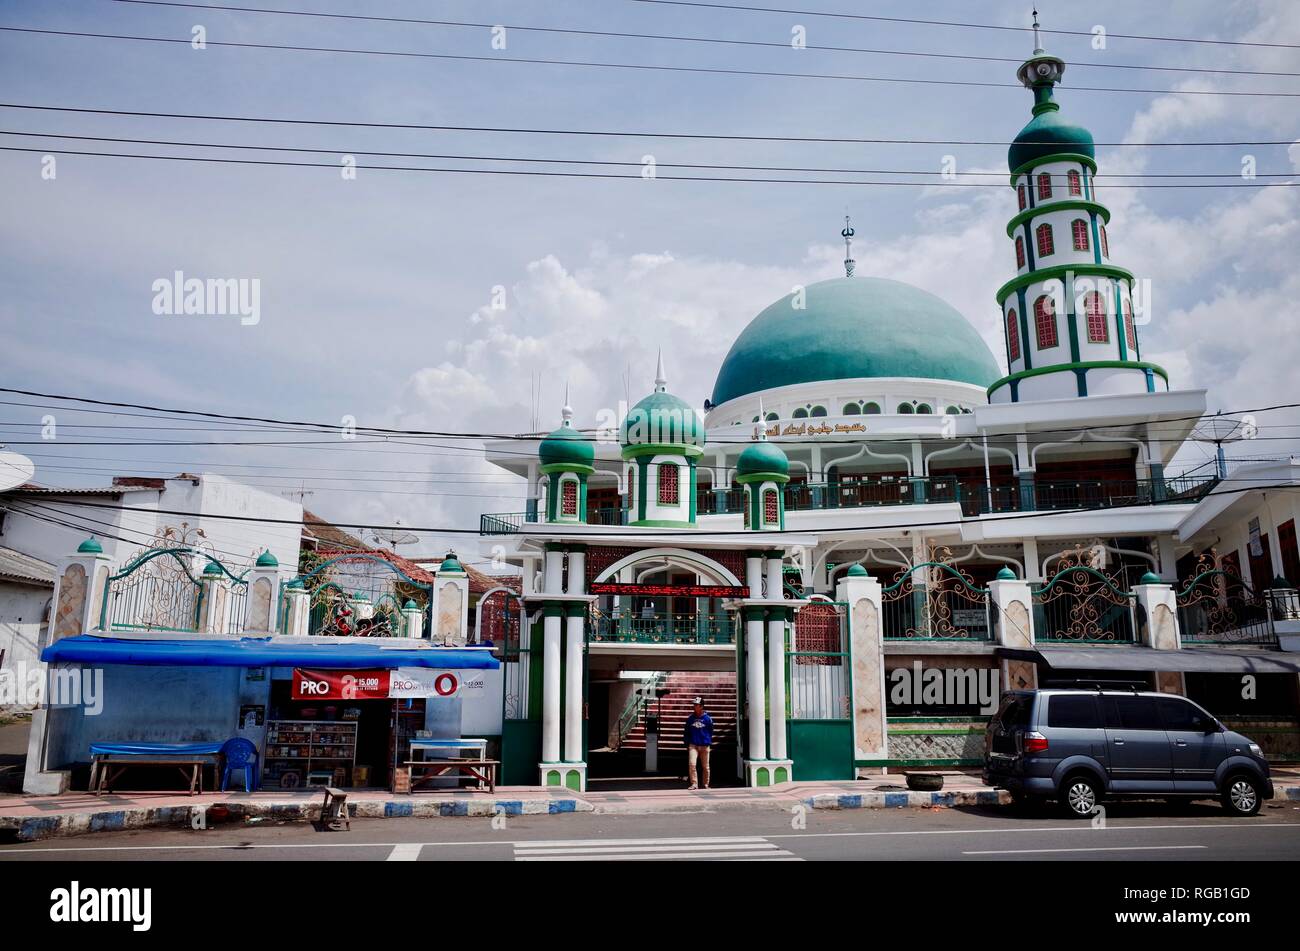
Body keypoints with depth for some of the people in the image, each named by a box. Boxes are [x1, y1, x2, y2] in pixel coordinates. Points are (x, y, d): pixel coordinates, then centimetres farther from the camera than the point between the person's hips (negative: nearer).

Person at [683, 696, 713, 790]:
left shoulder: (708, 718, 0)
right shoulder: (690, 718, 4)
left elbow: (710, 732, 6)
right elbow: (686, 732, 10)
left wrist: (709, 743, 3)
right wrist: (687, 743, 5)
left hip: (705, 746, -1)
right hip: (693, 745, 1)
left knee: (705, 766, 7)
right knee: (691, 764, -15)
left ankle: (706, 785, 21)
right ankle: (694, 784, -8)